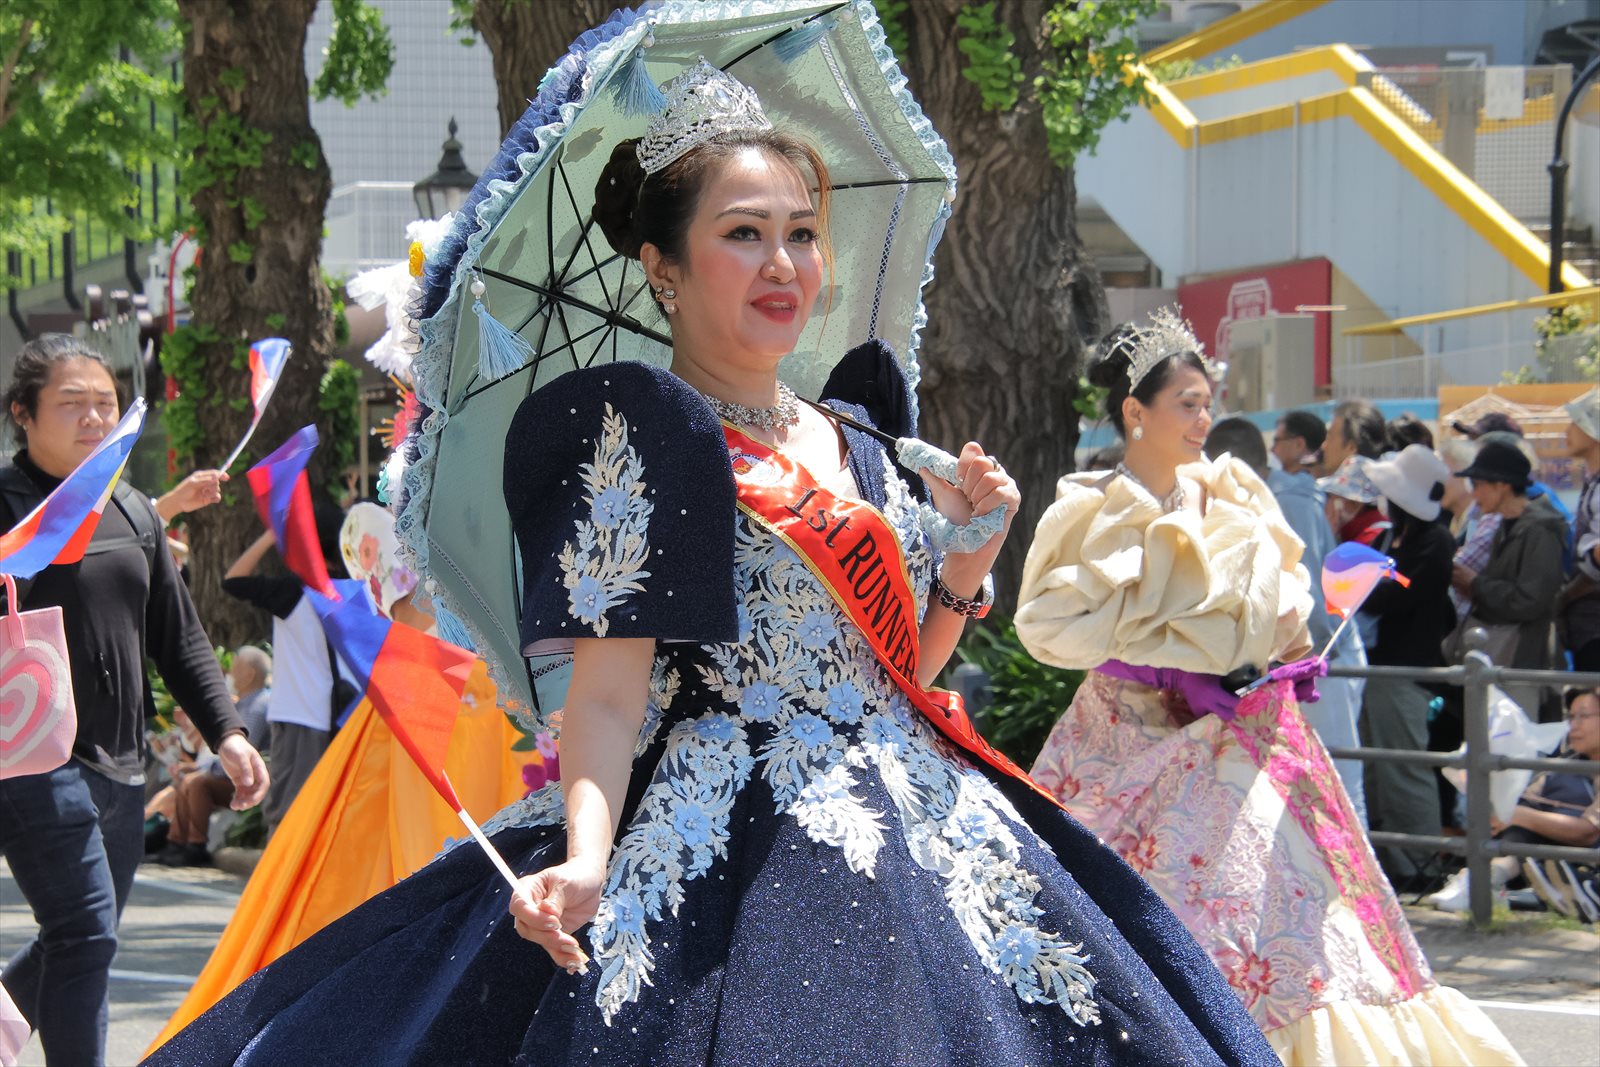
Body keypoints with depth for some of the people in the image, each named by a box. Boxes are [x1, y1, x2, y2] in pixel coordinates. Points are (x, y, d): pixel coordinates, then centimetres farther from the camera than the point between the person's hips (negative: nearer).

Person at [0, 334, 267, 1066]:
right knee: (85, 936, -16)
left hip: (121, 771, 8)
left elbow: (179, 640, 18)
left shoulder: (134, 514, 15)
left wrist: (225, 732, 10)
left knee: (80, 940, 16)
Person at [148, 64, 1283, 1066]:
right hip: (727, 854, -7)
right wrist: (585, 863, -25)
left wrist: (966, 562, 6)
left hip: (908, 830, 7)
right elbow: (608, 692, -10)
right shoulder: (636, 426, -3)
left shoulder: (853, 449, 17)